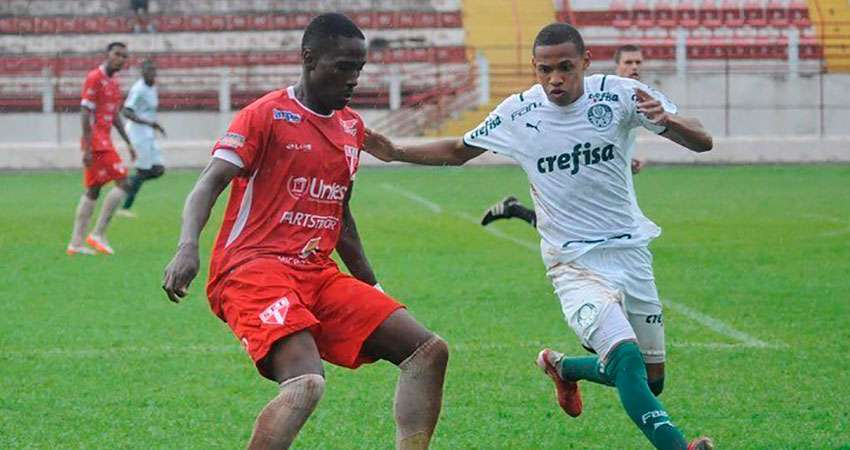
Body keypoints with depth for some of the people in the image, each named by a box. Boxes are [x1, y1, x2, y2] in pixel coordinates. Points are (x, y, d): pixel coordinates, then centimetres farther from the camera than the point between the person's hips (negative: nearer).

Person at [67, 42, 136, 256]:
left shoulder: (113, 82, 17)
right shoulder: (95, 78, -11)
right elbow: (85, 113, -15)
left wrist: (128, 143, 21)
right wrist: (87, 148, -19)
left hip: (104, 141, 10)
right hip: (96, 142, -10)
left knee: (92, 190, 9)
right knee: (122, 182, -12)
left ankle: (76, 242, 11)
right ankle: (98, 234, -9)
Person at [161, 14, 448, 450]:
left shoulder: (352, 127, 17)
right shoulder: (267, 115, -4)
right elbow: (209, 184, -14)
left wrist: (370, 285, 32)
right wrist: (188, 246, -32)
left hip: (318, 274, 8)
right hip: (253, 269, -8)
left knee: (429, 352, 0)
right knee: (306, 383, -32)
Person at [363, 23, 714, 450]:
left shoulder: (619, 94, -8)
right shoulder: (519, 112, -6)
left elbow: (702, 142, -11)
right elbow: (458, 151, 12)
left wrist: (667, 120, -33)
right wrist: (396, 153, -2)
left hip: (631, 252, 3)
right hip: (574, 264, -3)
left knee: (650, 379, 11)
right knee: (627, 359, -27)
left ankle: (562, 367, 37)